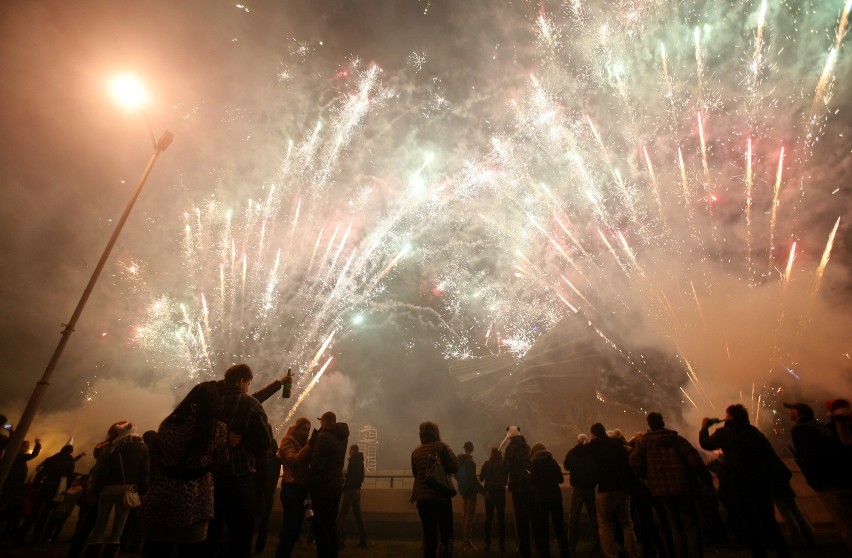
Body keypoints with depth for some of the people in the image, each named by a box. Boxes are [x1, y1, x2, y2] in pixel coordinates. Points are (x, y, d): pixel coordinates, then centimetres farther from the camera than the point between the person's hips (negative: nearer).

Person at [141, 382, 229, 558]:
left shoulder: (168, 423, -2)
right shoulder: (218, 429, -13)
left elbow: (157, 459, 13)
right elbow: (220, 462, 1)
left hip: (160, 500, 3)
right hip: (193, 504, -3)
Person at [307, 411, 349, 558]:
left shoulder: (324, 436, -15)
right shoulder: (342, 436, 11)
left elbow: (317, 462, -21)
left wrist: (311, 485, -14)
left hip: (323, 486, -8)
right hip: (337, 485, 8)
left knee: (320, 525, -1)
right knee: (331, 524, 17)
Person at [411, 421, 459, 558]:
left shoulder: (415, 452, 6)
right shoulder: (441, 446, -5)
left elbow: (415, 474, 15)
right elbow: (455, 467, -8)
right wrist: (442, 468, 9)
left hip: (422, 498, 4)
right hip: (441, 497, -4)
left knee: (429, 536, 13)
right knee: (446, 536, 4)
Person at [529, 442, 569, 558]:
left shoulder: (535, 462, -5)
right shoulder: (552, 461, 9)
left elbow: (532, 480, -11)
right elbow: (561, 479, 12)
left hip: (541, 498, -4)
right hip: (556, 496, 5)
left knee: (542, 529, 6)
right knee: (559, 528, 12)